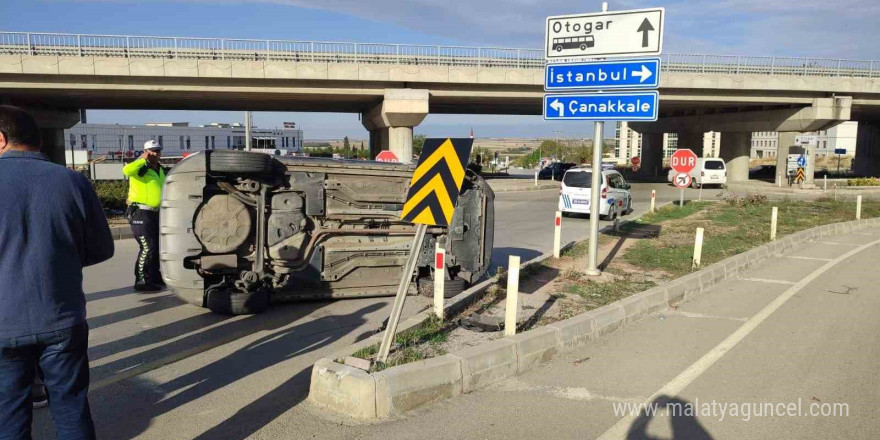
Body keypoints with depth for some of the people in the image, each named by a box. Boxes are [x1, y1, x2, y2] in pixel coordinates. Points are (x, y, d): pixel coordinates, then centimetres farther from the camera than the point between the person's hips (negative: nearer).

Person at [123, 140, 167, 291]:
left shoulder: (161, 170, 16)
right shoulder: (140, 167, -10)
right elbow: (126, 170, -34)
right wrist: (143, 159, -23)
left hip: (156, 213, 9)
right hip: (140, 213, -9)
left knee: (158, 246, 16)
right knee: (147, 247, -13)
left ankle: (155, 277, 30)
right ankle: (140, 280, -6)